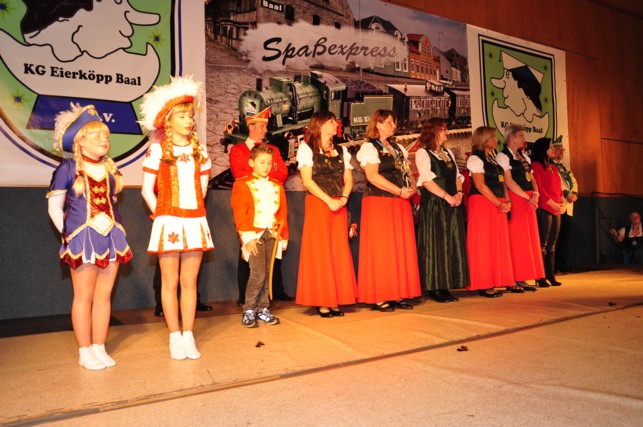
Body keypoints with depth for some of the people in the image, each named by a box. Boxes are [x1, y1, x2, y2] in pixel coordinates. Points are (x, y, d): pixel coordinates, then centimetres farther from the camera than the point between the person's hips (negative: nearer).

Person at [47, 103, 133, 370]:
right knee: (84, 296, 2)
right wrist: (68, 234, -5)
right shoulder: (68, 168, -2)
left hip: (111, 237, 5)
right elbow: (54, 206, -1)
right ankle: (85, 352, 12)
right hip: (82, 237, -4)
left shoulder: (109, 167, 11)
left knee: (104, 295, 7)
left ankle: (99, 348, 18)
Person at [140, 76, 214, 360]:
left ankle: (188, 337, 15)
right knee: (170, 282, 4)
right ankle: (174, 338, 14)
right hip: (168, 222, -3)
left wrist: (193, 212, 9)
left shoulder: (200, 152, 10)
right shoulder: (157, 150, 0)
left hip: (195, 222, 3)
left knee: (189, 282, 7)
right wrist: (162, 214, 3)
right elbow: (147, 190, 1)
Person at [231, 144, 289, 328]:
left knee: (268, 274, 6)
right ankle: (248, 311, 4)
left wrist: (283, 235, 9)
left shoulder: (277, 186, 16)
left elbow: (283, 213, 15)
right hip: (254, 235, -5)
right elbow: (240, 214, -5)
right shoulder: (242, 185, 1)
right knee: (258, 274, -11)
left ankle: (262, 309, 18)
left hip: (272, 235, 5)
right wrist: (248, 237, -12)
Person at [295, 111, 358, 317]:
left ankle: (336, 300, 9)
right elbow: (307, 181, -7)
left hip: (339, 206, 5)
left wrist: (344, 198, -9)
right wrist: (329, 200, -14)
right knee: (319, 251, -4)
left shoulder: (341, 151, 17)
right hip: (317, 205, -5)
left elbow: (348, 179, 11)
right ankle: (321, 301, 2)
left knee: (339, 251, 2)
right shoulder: (307, 148, 2)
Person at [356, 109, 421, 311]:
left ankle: (399, 294, 11)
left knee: (402, 248, 4)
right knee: (381, 250, -5)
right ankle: (379, 297, 1)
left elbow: (409, 172, 19)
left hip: (401, 204, 7)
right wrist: (400, 191, -14)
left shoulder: (398, 149, 22)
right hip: (379, 202, -7)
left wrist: (412, 187, -3)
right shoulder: (369, 147, -1)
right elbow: (372, 176, -14)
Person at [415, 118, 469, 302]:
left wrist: (459, 194, -3)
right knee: (435, 244, -5)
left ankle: (444, 287, 12)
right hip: (433, 204, -7)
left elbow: (457, 176, 16)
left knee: (452, 244, 5)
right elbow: (426, 180, -12)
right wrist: (447, 196, -16)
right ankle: (434, 288, 2)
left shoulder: (448, 153, 20)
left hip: (452, 204, 7)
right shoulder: (423, 153, -2)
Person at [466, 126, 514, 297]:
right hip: (482, 204, -8)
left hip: (498, 206, 8)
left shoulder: (495, 159, 20)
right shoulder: (475, 159, -5)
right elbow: (480, 185, -14)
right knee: (483, 244, -5)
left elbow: (502, 183, 17)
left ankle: (493, 282, 13)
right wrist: (499, 203, -14)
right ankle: (483, 285, 0)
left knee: (498, 244, 7)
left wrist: (507, 202, 0)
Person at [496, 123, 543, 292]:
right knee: (516, 239, -8)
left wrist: (535, 194, -4)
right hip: (515, 201, -8)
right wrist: (528, 197, -14)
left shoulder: (524, 156, 20)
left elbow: (531, 179, 16)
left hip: (529, 201, 8)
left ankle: (522, 279, 13)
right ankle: (512, 281, -2)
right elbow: (509, 182, -14)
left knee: (530, 239, 7)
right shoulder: (503, 156, -5)